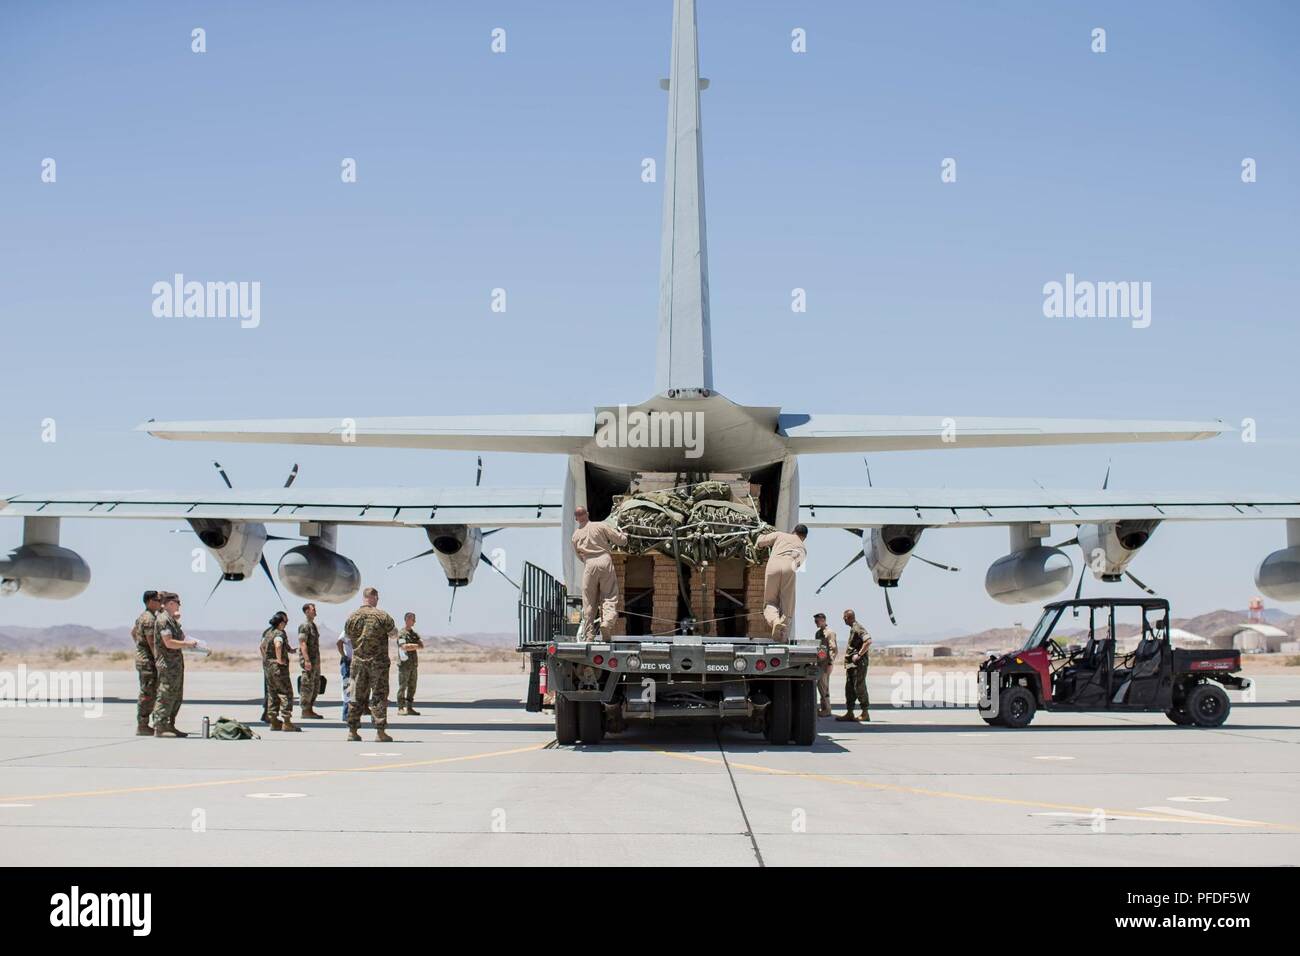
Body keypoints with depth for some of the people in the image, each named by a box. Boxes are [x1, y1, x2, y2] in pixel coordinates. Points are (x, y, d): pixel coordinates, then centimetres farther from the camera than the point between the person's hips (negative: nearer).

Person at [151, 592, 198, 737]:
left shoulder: (170, 619, 16)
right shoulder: (163, 619, -15)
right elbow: (169, 643, -22)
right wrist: (188, 644, -13)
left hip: (176, 662, 10)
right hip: (168, 663, -10)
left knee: (176, 696, 13)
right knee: (165, 695, -7)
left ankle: (170, 726, 19)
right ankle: (159, 728, -5)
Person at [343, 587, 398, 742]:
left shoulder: (351, 617, 0)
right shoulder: (382, 616, -10)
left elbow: (347, 635, 12)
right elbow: (394, 634, 0)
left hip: (358, 661, 3)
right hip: (379, 660, -3)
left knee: (357, 696, 9)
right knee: (379, 695, 0)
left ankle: (352, 731, 10)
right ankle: (380, 731, -3)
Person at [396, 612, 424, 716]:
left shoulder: (414, 634, 17)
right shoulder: (402, 633, -7)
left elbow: (421, 645, 5)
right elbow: (404, 647, -21)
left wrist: (411, 646, -13)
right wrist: (416, 646, -9)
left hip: (414, 664, 7)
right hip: (405, 664, -7)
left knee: (412, 687, 7)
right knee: (402, 687, -6)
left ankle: (409, 708, 10)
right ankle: (401, 708, -5)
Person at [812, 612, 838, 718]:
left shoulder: (829, 632, -10)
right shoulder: (818, 633, 17)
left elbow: (834, 649, -15)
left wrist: (830, 663, -20)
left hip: (826, 662, -9)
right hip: (819, 662, 9)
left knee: (822, 684, -11)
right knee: (823, 685, 11)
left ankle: (826, 709, -7)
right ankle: (824, 708, 15)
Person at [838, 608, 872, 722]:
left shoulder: (858, 628, -13)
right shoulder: (852, 629, 18)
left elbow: (868, 641, -25)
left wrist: (858, 655, -22)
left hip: (858, 663, -10)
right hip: (851, 664, 10)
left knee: (859, 687, -7)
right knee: (849, 688, 9)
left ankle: (865, 714, -2)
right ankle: (849, 714, 12)